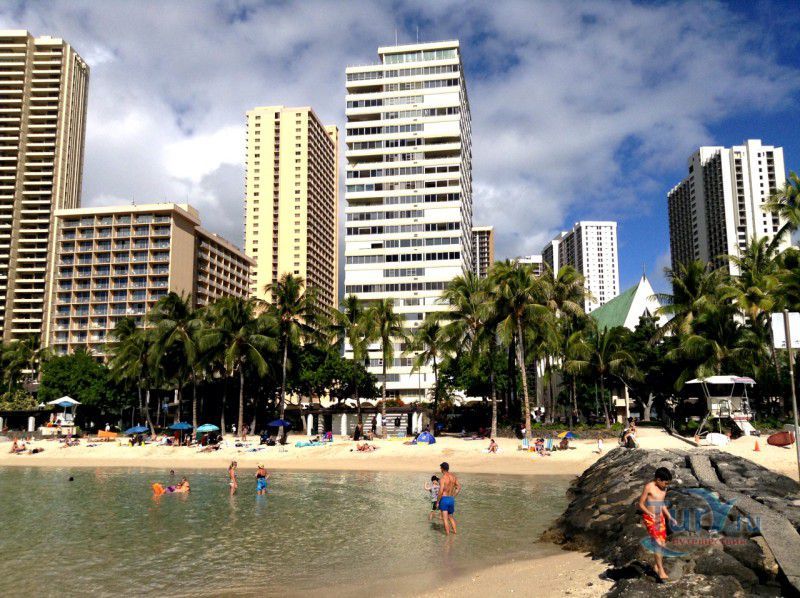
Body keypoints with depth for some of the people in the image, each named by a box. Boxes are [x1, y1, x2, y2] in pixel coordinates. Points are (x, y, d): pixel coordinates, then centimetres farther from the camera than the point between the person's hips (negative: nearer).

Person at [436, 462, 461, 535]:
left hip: (444, 499, -6)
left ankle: (448, 535, 0)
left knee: (445, 518, -1)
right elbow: (459, 487, 10)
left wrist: (437, 501, -11)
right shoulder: (454, 477, 5)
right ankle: (455, 531, 22)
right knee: (450, 516, 24)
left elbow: (441, 491, -21)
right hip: (451, 499, 6)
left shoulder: (443, 478, -16)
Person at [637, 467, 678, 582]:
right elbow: (640, 504, -12)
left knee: (662, 543, 7)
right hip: (649, 518, -7)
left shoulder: (664, 489, 7)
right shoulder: (649, 487, -14)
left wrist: (670, 517, 10)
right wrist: (650, 513, -26)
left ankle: (657, 566, 22)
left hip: (660, 517, 7)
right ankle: (661, 571, -12)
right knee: (657, 542, -15)